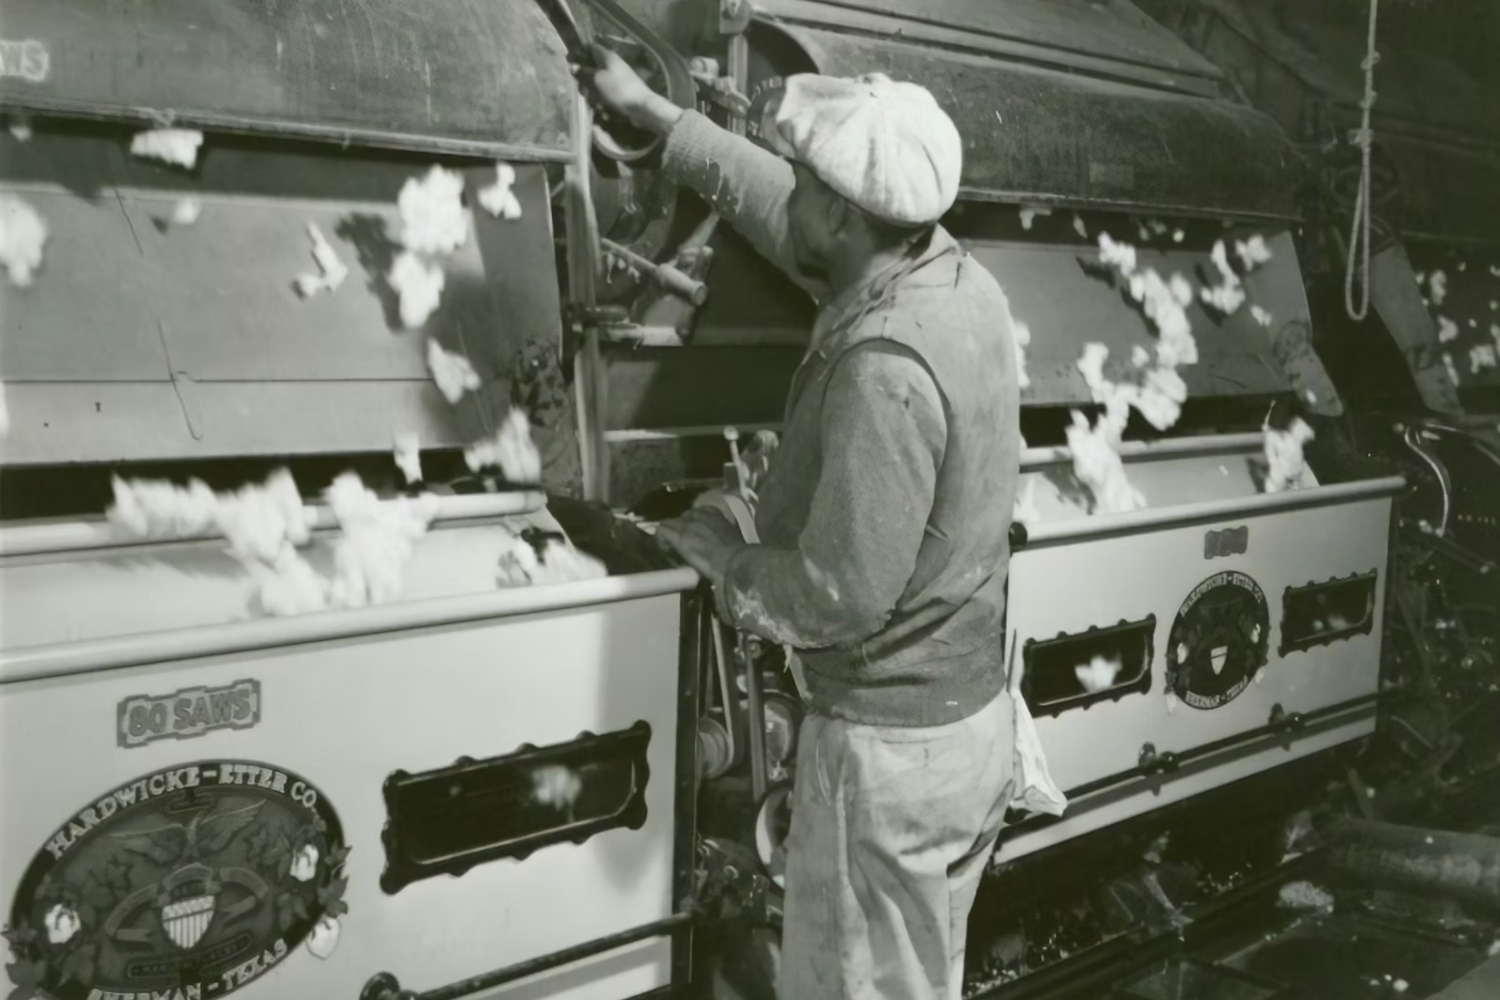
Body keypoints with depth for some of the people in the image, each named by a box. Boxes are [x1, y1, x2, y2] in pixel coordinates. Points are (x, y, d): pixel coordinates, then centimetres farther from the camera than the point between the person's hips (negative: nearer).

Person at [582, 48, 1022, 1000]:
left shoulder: (886, 369, -29)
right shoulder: (959, 277, -1)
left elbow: (840, 597, -27)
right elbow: (773, 202, 13)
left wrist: (725, 556, -8)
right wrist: (649, 110, 21)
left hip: (892, 746, -9)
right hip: (974, 716, 9)